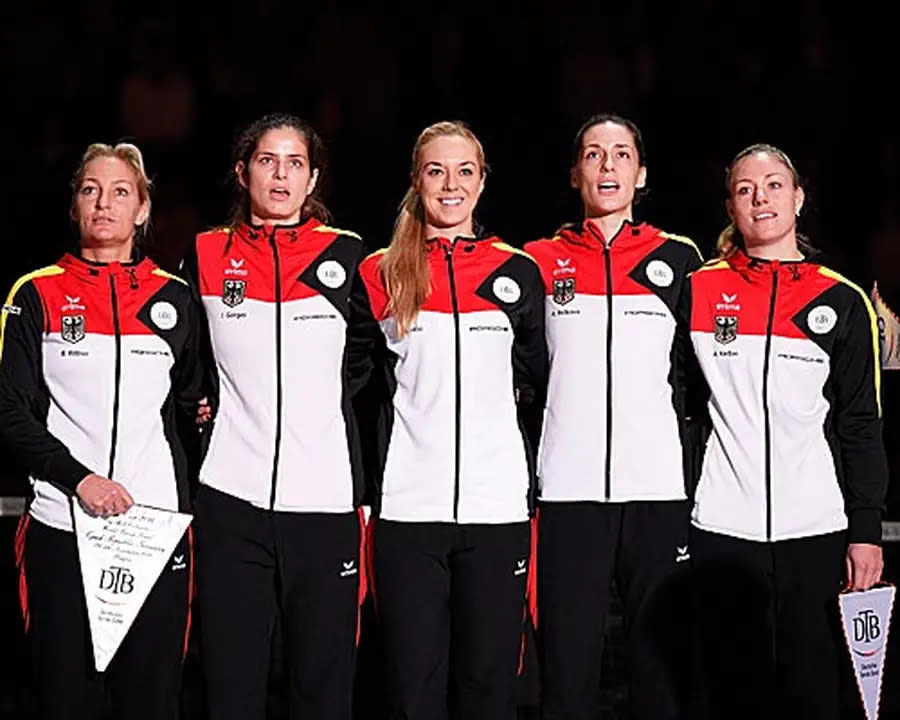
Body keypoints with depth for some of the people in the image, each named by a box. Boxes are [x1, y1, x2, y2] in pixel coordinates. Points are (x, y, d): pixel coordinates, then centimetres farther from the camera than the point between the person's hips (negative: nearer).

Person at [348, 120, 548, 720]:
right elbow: (352, 385, 9)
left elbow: (537, 393, 13)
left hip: (497, 509, 1)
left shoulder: (518, 273, 8)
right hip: (407, 509, 0)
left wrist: (533, 486, 8)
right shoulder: (379, 276, 6)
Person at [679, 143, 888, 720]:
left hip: (815, 530, 0)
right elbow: (680, 404, 8)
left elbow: (862, 427, 5)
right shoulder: (699, 292, 6)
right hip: (722, 527, 0)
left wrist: (867, 529, -1)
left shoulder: (842, 302, 6)